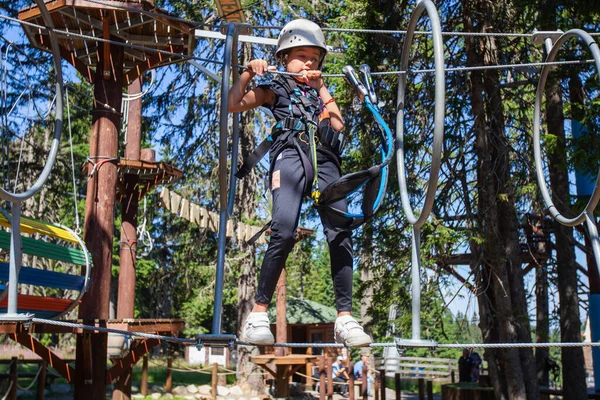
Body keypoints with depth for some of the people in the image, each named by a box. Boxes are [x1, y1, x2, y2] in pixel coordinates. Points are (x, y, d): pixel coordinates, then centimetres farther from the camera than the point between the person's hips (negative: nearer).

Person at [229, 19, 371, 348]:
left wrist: (320, 87, 14)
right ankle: (258, 314, -14)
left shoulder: (320, 91, 32)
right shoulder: (274, 87, 21)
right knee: (283, 234, -22)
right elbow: (234, 104, 10)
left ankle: (344, 319, -5)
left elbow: (338, 124, 15)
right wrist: (248, 73, -2)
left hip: (325, 158, 4)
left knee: (340, 236, -9)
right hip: (291, 153, -4)